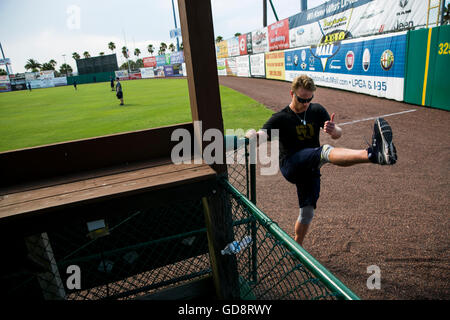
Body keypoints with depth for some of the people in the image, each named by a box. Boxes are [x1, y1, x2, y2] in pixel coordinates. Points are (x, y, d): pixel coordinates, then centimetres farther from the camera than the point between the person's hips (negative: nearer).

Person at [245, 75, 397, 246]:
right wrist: (253, 135, -44)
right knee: (325, 151, -32)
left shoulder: (317, 110, 8)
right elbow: (262, 135, -19)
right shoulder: (280, 118, -3)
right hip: (290, 165, -5)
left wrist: (333, 130, -27)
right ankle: (373, 153, -58)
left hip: (310, 169, 6)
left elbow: (338, 134, -2)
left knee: (307, 213, 10)